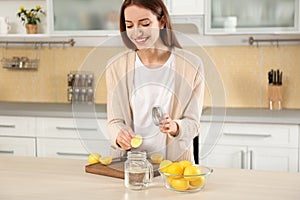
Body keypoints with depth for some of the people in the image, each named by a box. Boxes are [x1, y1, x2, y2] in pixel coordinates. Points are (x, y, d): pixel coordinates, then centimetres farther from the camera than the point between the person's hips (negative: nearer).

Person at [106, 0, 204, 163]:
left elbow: (193, 123, 0)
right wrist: (119, 134, -16)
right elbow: (114, 120, 6)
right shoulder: (116, 67, 2)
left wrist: (175, 127, -21)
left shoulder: (191, 65, -4)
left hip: (173, 161, -3)